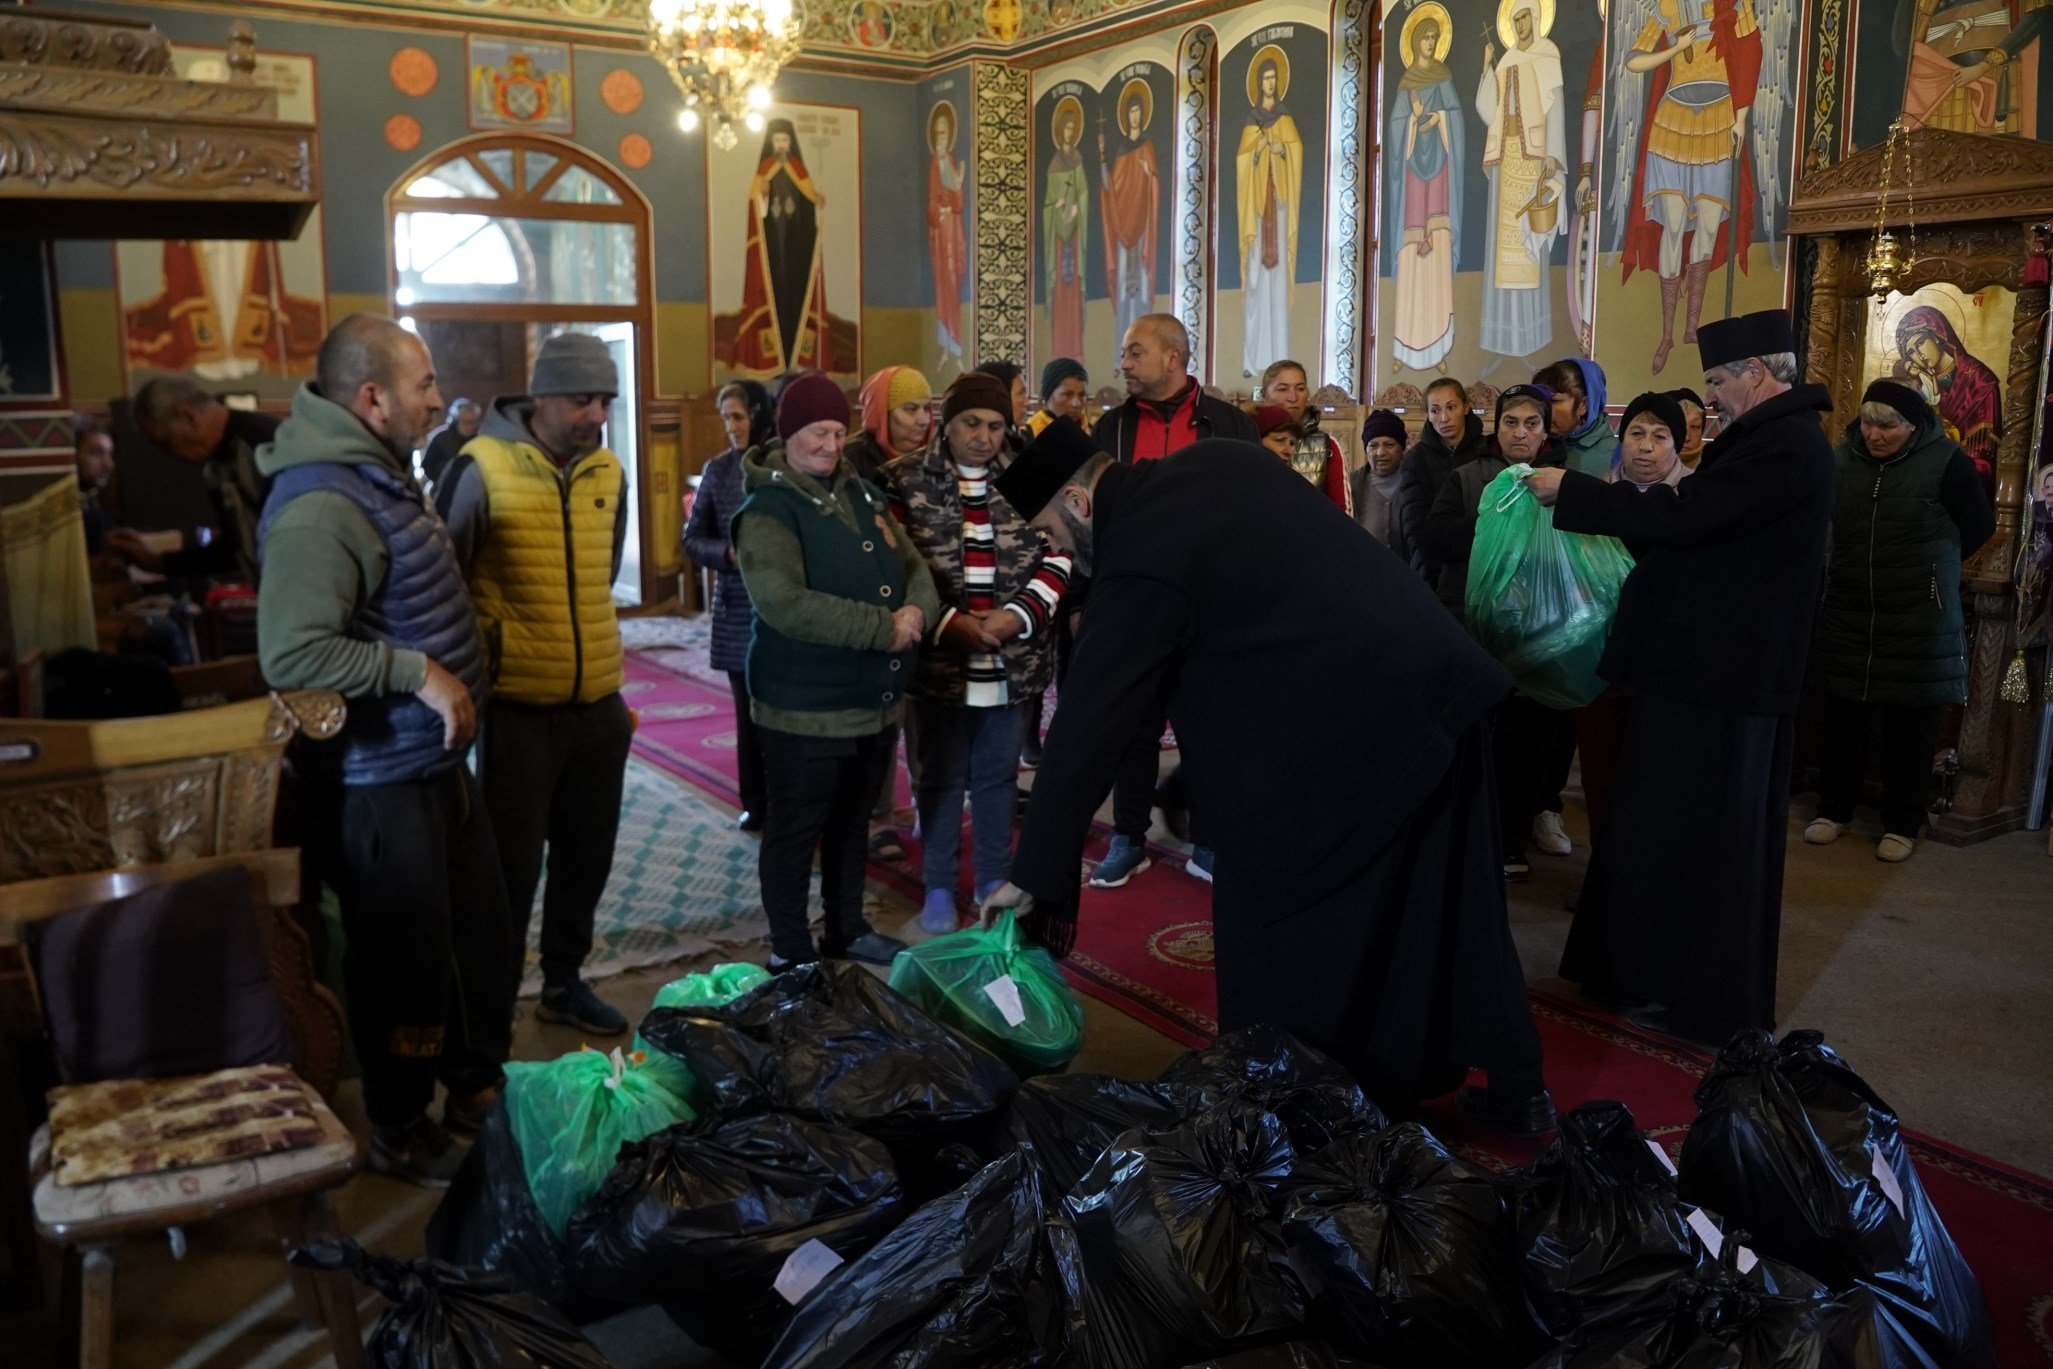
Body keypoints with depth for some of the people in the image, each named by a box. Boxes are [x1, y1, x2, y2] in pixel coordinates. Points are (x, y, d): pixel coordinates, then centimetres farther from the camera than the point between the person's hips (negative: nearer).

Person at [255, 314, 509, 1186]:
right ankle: (401, 1132, 25)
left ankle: (477, 1085, 39)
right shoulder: (321, 506, -24)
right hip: (380, 780, -10)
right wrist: (418, 672, -27)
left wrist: (454, 669, 13)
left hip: (440, 761, 10)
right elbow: (291, 654, -33)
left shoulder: (381, 474, 9)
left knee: (481, 934, 20)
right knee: (406, 958, 6)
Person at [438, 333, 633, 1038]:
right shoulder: (482, 467, -13)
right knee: (512, 866, 4)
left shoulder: (608, 471, 5)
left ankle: (564, 980, 34)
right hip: (518, 709, -5)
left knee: (586, 857, 16)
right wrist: (489, 648, -3)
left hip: (598, 704, 6)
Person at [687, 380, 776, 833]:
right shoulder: (718, 470, 5)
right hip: (737, 609, 3)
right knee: (749, 712, 11)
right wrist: (729, 553, -10)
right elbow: (693, 539, 7)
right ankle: (756, 805, 25)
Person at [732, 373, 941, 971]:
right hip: (805, 708, -7)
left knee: (851, 822, 20)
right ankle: (791, 954, 17)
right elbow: (784, 604, -27)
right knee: (795, 831, 5)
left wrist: (916, 612, -13)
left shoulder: (863, 494, 10)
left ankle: (848, 930, 36)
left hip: (876, 700, 8)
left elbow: (914, 567, 11)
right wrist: (883, 629, -24)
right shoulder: (768, 510, -14)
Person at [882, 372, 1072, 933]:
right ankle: (938, 887, 24)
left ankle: (995, 880, 29)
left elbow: (1057, 557, 2)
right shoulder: (907, 481, -3)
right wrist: (948, 623, -15)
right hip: (939, 659, -2)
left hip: (1012, 661, 2)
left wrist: (1017, 617, -12)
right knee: (942, 776, 9)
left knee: (997, 775, 14)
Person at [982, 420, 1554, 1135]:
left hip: (1345, 739, -9)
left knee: (1281, 954, 8)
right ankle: (1518, 1091, 33)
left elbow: (1086, 726, -14)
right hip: (1438, 687, 9)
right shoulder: (1221, 460, 8)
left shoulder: (1141, 561, -15)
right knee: (1449, 913, 21)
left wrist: (1034, 875, -8)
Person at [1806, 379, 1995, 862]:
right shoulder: (1841, 459, -1)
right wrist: (1863, 566, 8)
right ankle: (1834, 809, 25)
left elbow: (1979, 528, 0)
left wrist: (1927, 569, 6)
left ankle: (1902, 825, 17)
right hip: (1847, 613, 3)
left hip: (1918, 619, -3)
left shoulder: (1947, 462, -11)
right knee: (1844, 715, 12)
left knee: (1908, 724, 6)